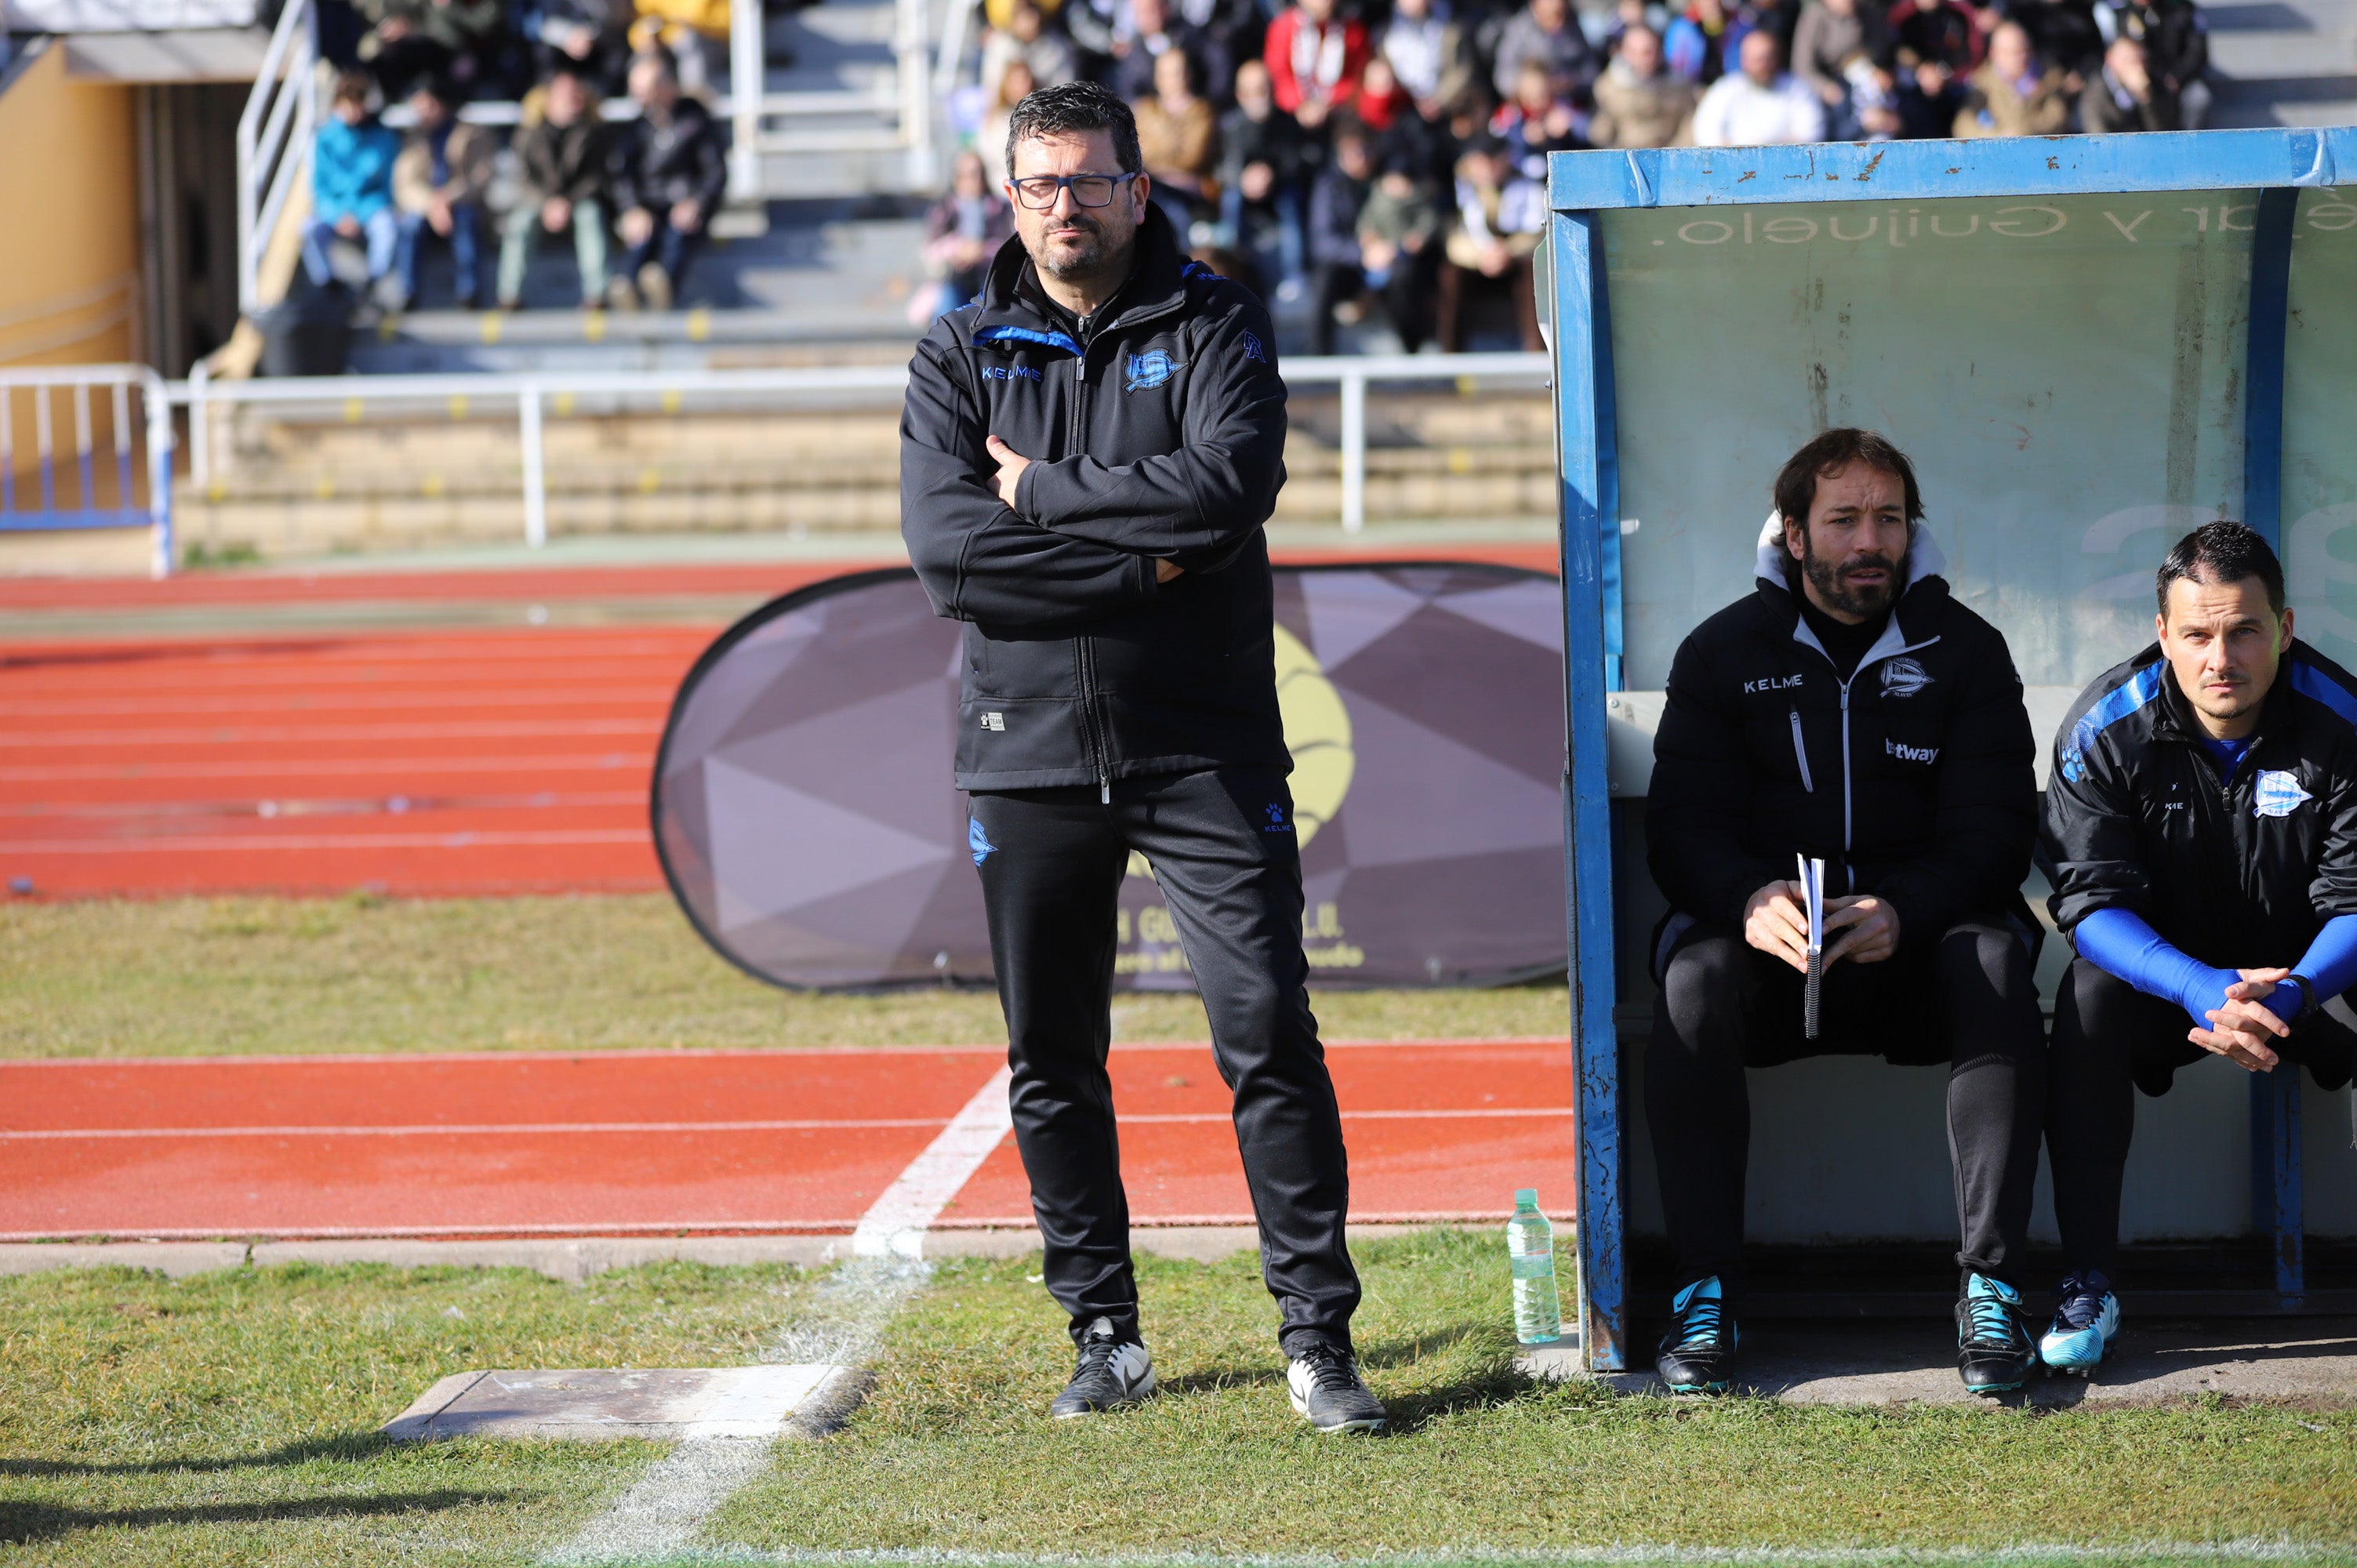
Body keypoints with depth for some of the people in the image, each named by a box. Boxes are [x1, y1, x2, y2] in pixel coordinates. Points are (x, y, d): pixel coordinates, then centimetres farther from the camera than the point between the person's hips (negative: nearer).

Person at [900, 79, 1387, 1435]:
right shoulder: (962, 355, 7)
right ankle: (1107, 1337, 19)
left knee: (1270, 1037, -8)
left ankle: (1318, 1337, -2)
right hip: (1031, 757, 3)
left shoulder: (1215, 327, 2)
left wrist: (1041, 489, -9)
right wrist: (1139, 561, -12)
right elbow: (947, 550, -8)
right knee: (1052, 1063, 8)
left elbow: (1228, 486, -17)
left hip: (1205, 750, -2)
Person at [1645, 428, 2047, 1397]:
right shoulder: (1723, 652, 6)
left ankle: (1992, 1284, -31)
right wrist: (1749, 901, -27)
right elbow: (1681, 827, -3)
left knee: (1996, 959, -33)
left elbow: (1994, 833, -3)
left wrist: (1903, 911, -25)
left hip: (1915, 940, 0)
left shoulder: (1964, 651, 5)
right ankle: (1706, 1288, -28)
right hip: (1765, 934, 0)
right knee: (1696, 973, -33)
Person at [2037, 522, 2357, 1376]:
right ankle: (2087, 1288, -27)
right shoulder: (2106, 729, -15)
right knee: (2087, 1002, -32)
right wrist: (2202, 989, -37)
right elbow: (2092, 900, -19)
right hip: (2167, 973, 0)